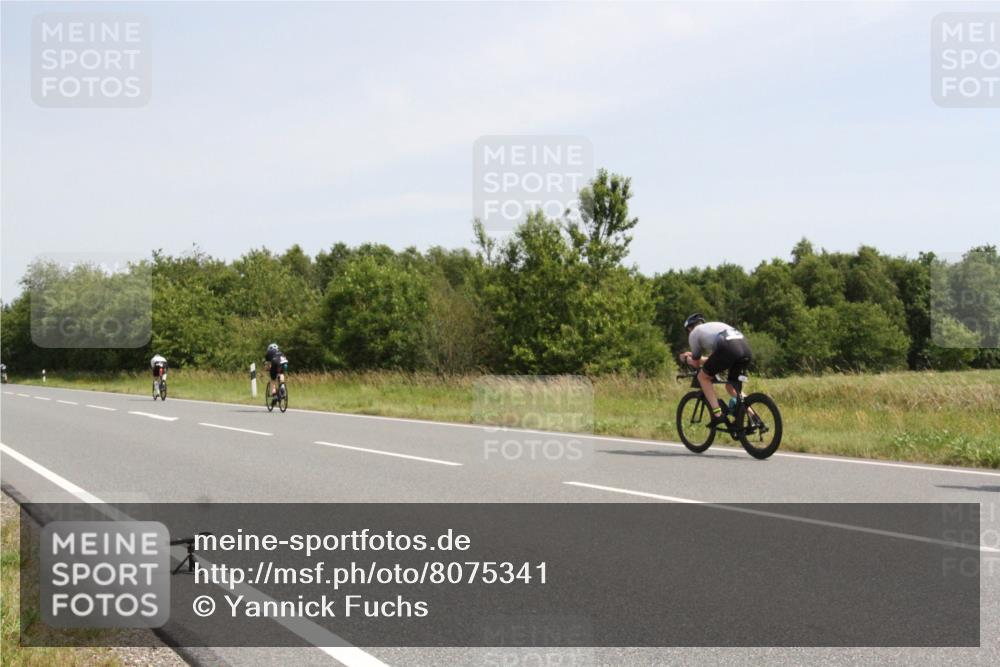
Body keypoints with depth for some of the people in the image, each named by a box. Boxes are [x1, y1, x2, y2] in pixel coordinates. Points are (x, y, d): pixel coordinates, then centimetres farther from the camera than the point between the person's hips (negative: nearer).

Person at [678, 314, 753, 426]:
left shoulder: (694, 333, 22)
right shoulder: (716, 325, 40)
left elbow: (696, 364, 27)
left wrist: (686, 359, 47)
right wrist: (693, 355, 58)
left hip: (728, 349, -6)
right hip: (746, 348, 6)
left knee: (703, 377, 16)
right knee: (731, 386, 24)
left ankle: (717, 414, 3)